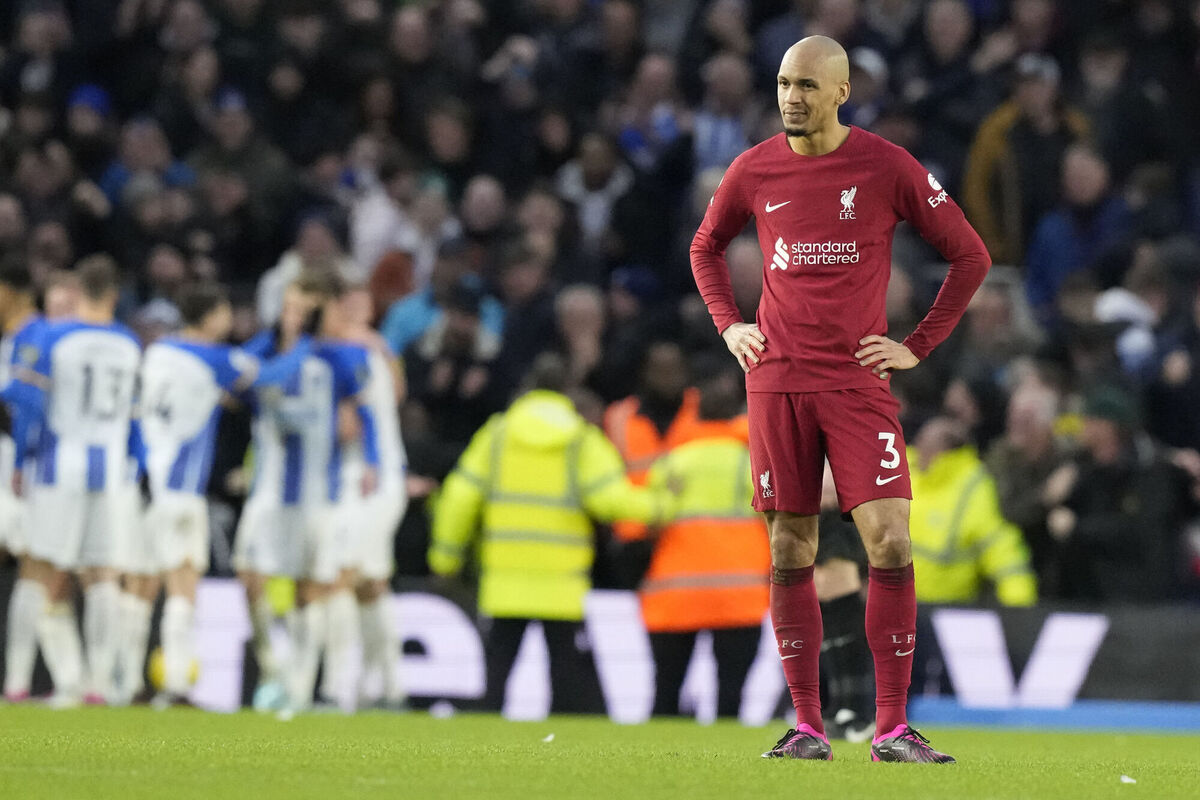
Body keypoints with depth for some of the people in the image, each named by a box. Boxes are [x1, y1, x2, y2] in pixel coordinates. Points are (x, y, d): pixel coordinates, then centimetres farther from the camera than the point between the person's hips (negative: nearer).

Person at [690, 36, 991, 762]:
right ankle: (808, 727, 10)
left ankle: (893, 729, -5)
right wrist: (728, 324, 10)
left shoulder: (886, 167, -3)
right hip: (777, 381, 2)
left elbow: (970, 255, 4)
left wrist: (919, 347, 0)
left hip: (859, 382, -2)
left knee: (891, 543, -12)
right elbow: (706, 247, 24)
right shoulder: (755, 171, 5)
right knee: (790, 553, 3)